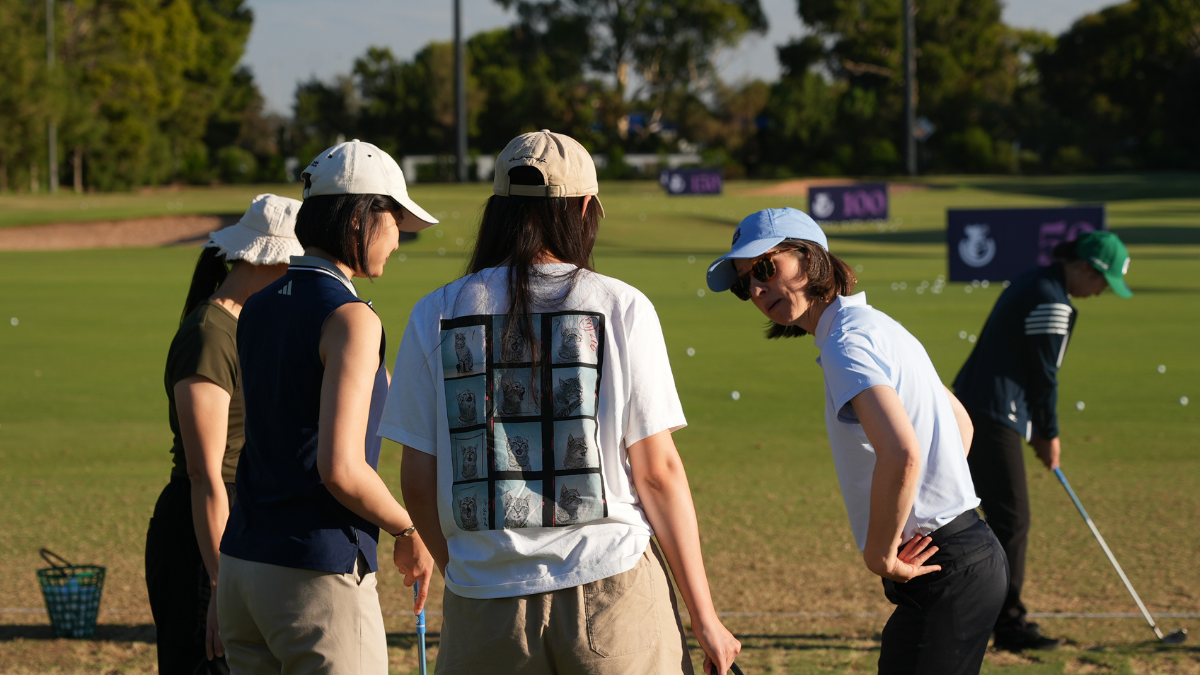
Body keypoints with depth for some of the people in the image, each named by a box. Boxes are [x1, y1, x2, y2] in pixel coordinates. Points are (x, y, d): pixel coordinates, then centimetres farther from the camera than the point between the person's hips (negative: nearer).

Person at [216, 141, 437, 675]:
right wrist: (410, 532, -6)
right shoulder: (350, 318, -13)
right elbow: (341, 468, -21)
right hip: (319, 574, -8)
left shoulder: (255, 312, 11)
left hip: (241, 568, 8)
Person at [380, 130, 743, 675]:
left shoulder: (436, 315, 4)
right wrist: (703, 615, 4)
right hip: (611, 590, -2)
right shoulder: (620, 308, -2)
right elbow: (657, 472, -3)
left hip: (485, 610, 2)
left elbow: (418, 479, 6)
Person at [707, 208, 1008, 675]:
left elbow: (901, 455, -31)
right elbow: (961, 422, 28)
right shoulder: (876, 326, 16)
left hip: (946, 573, -10)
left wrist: (880, 554, -18)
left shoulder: (848, 342, -15)